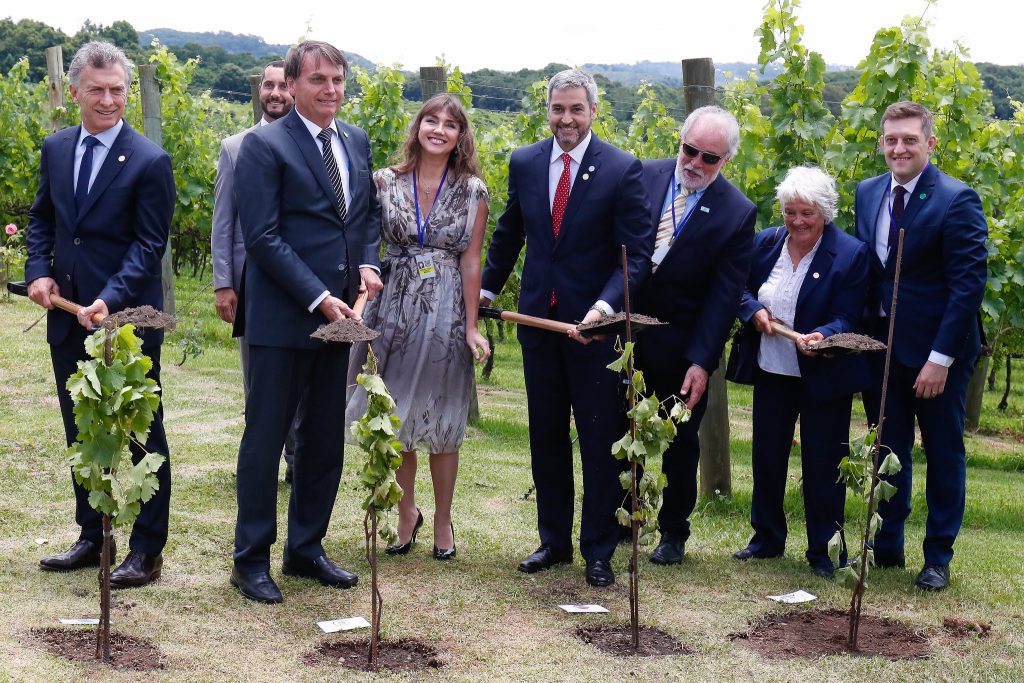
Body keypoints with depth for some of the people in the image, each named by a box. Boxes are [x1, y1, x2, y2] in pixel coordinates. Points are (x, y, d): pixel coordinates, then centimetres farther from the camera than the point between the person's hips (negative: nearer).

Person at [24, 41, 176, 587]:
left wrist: (111, 299, -24)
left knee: (141, 435, 3)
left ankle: (146, 551, 11)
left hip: (128, 318, -6)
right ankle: (92, 538, 27)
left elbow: (149, 245, -12)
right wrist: (39, 271, -1)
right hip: (68, 316, 6)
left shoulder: (149, 162, -10)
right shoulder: (55, 149, 8)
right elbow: (41, 219, 17)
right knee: (82, 434, 14)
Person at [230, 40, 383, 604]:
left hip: (339, 314, 7)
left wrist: (367, 262, 1)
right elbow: (262, 237, -14)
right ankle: (250, 560, 12)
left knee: (326, 440, 13)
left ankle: (306, 548, 26)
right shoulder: (265, 146, -9)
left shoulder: (356, 142, 12)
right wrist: (318, 298, -18)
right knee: (266, 437, 1)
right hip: (282, 319, -6)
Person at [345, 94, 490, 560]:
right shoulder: (386, 182, 2)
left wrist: (471, 327, -5)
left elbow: (470, 261, -2)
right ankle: (407, 512, 27)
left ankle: (443, 521, 21)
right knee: (395, 419, 8)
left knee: (441, 425, 5)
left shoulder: (472, 191, 0)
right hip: (393, 308, 2)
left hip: (445, 313, -1)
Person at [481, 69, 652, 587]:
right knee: (546, 438, 13)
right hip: (538, 317, 4)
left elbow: (636, 254, -12)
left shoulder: (622, 170, -10)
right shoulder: (525, 162, 3)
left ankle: (598, 550, 16)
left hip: (594, 324, -4)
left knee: (599, 441, 4)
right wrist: (488, 287, 20)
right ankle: (553, 541, 26)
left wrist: (604, 306, -25)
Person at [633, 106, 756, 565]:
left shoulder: (737, 213, -9)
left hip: (680, 348, -2)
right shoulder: (644, 176, -3)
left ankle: (673, 531, 28)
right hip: (624, 331, 2)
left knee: (680, 442, 11)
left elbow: (723, 297, -11)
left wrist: (701, 361, -17)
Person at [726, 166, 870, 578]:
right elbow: (741, 289, 10)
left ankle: (822, 550, 15)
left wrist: (822, 336, -35)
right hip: (771, 370, 5)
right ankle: (767, 538, 29)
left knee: (822, 464, 3)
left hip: (823, 376, -4)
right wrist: (754, 311, -11)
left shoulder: (850, 254, -12)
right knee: (766, 456, 13)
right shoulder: (765, 243, 2)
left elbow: (848, 318, -15)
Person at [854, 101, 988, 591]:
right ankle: (886, 547, 27)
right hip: (882, 346, 5)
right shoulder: (868, 193, 5)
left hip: (937, 350, -5)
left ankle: (938, 558, 20)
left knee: (944, 454, 9)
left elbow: (969, 282, -17)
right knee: (887, 450, 14)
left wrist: (941, 357, -20)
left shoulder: (956, 200, -14)